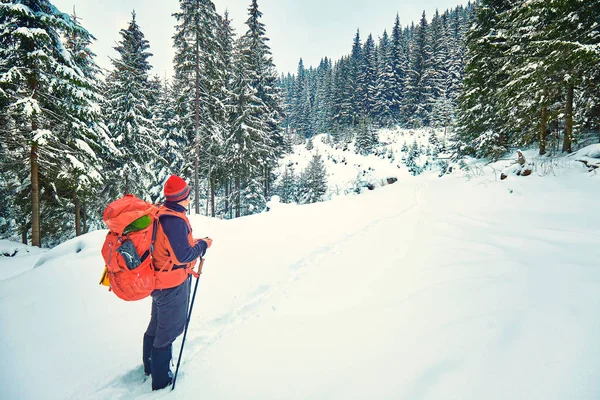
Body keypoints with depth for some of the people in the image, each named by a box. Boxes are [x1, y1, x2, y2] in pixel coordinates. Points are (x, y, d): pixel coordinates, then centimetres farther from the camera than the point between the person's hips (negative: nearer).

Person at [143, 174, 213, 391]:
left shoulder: (161, 213, 0)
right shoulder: (174, 220, -28)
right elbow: (183, 256, -27)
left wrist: (193, 242, 6)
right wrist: (203, 244, -14)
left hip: (159, 280, 9)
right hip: (172, 285, -9)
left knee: (156, 326, 27)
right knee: (168, 330, 10)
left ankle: (150, 366, 49)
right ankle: (161, 380, 29)